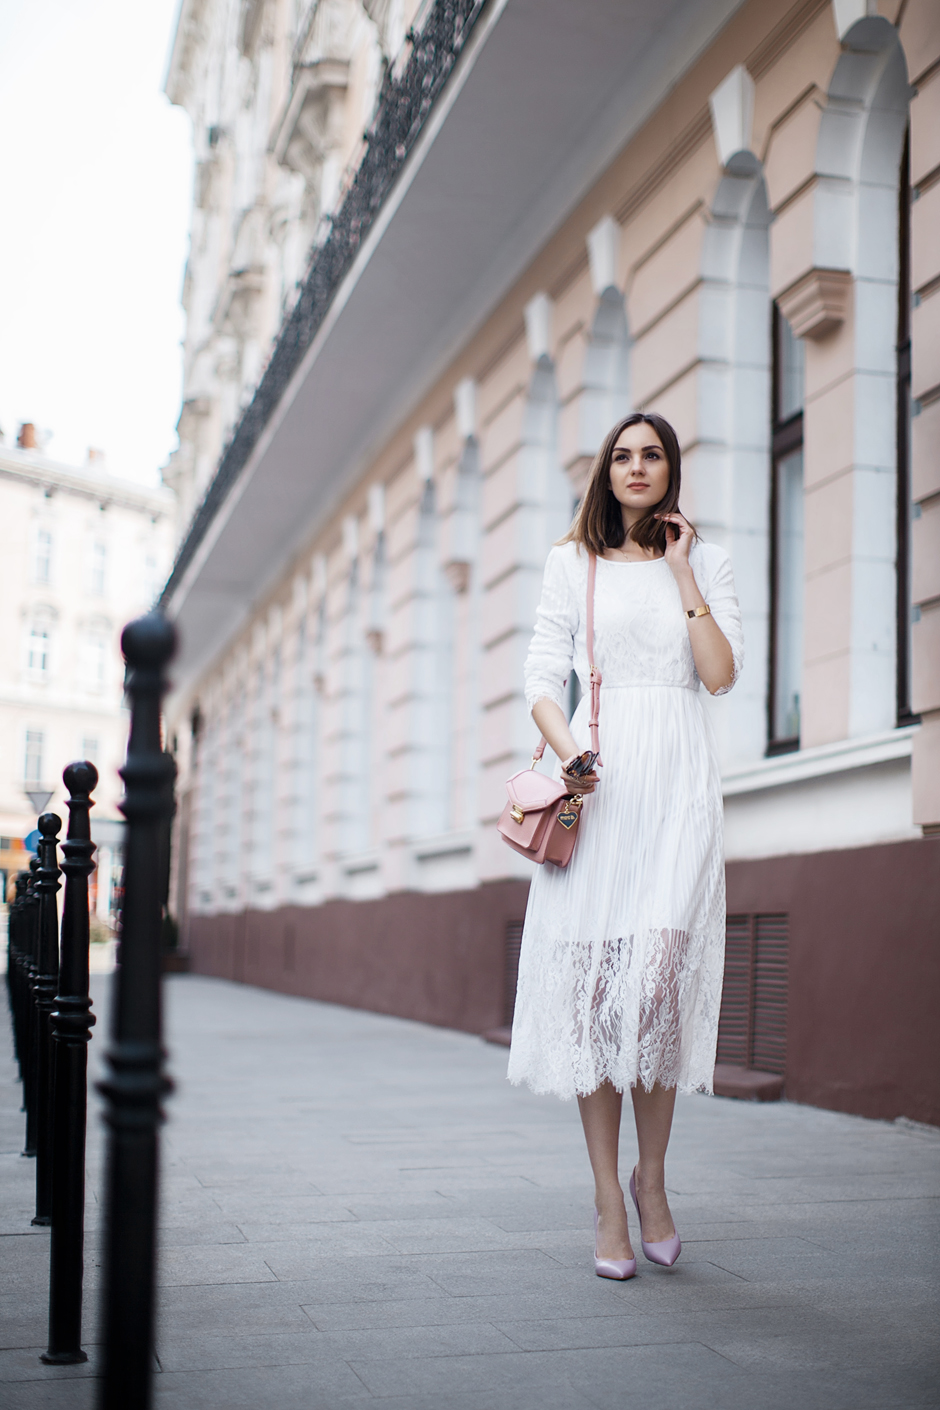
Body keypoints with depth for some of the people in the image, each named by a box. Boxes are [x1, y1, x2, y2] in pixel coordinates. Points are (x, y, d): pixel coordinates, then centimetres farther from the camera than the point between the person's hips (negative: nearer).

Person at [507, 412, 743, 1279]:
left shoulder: (706, 561, 13)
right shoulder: (573, 562, 14)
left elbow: (722, 676, 1)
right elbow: (542, 677, 7)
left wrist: (683, 574, -1)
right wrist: (567, 749, -11)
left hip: (677, 778, 0)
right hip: (597, 773, 1)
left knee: (659, 970, -15)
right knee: (595, 983, -4)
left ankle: (651, 1174, 5)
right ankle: (609, 1199, 2)